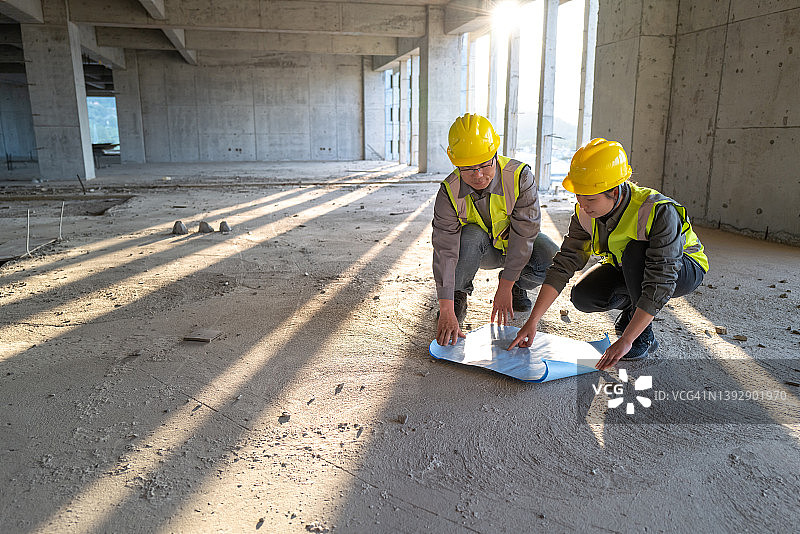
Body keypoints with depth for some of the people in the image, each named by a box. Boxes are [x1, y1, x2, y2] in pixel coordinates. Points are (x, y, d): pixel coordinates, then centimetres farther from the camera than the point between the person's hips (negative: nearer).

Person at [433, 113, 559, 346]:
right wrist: (446, 312, -40)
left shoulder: (520, 176, -28)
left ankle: (516, 285, 5)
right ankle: (458, 294, -9)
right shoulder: (450, 192, -26)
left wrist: (505, 287, -28)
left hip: (517, 244, 1)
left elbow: (524, 233, -27)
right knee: (471, 236, -36)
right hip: (481, 251, 0)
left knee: (552, 260, -29)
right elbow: (445, 251, -33)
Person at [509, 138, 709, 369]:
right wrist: (532, 321, -25)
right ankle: (633, 306, 12)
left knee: (635, 251, -36)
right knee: (583, 297, -19)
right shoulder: (585, 212, -20)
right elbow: (564, 263, -19)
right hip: (628, 266, 5)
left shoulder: (660, 213, -37)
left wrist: (625, 341, -42)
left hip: (683, 269, -5)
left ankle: (644, 337, -19)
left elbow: (661, 285, -39)